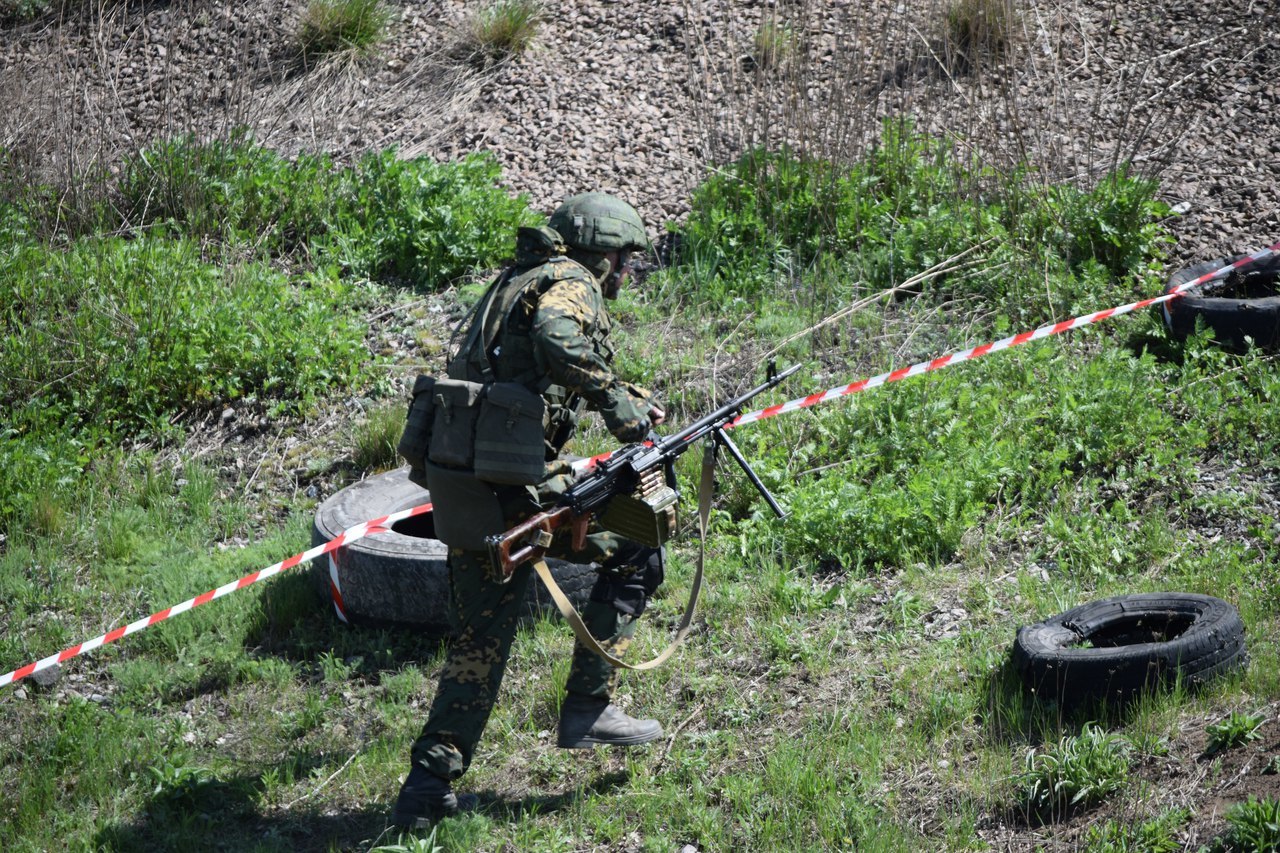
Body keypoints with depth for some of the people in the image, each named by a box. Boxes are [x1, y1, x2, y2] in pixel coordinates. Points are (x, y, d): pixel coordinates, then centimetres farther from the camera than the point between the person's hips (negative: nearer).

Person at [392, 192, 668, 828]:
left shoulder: (514, 281, 25)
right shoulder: (571, 283, -3)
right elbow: (558, 340, -26)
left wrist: (625, 398, 34)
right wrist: (617, 403, -15)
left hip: (458, 480, 9)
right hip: (515, 484, -9)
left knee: (479, 643, 16)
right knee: (635, 547, 8)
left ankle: (427, 787, 14)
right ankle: (587, 709, 8)